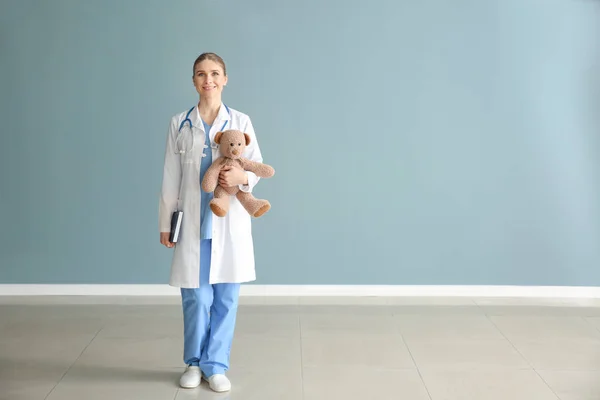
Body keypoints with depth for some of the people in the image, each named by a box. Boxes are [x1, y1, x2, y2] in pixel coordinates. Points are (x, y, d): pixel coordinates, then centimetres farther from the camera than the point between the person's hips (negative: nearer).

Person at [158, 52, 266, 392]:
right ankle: (195, 363, 24)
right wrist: (166, 222, 6)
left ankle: (216, 365, 20)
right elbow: (171, 177, 6)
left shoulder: (241, 121, 3)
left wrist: (242, 177, -19)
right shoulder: (180, 124, 5)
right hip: (193, 221, 0)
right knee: (196, 297, 2)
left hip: (230, 221, 0)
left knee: (226, 297, 4)